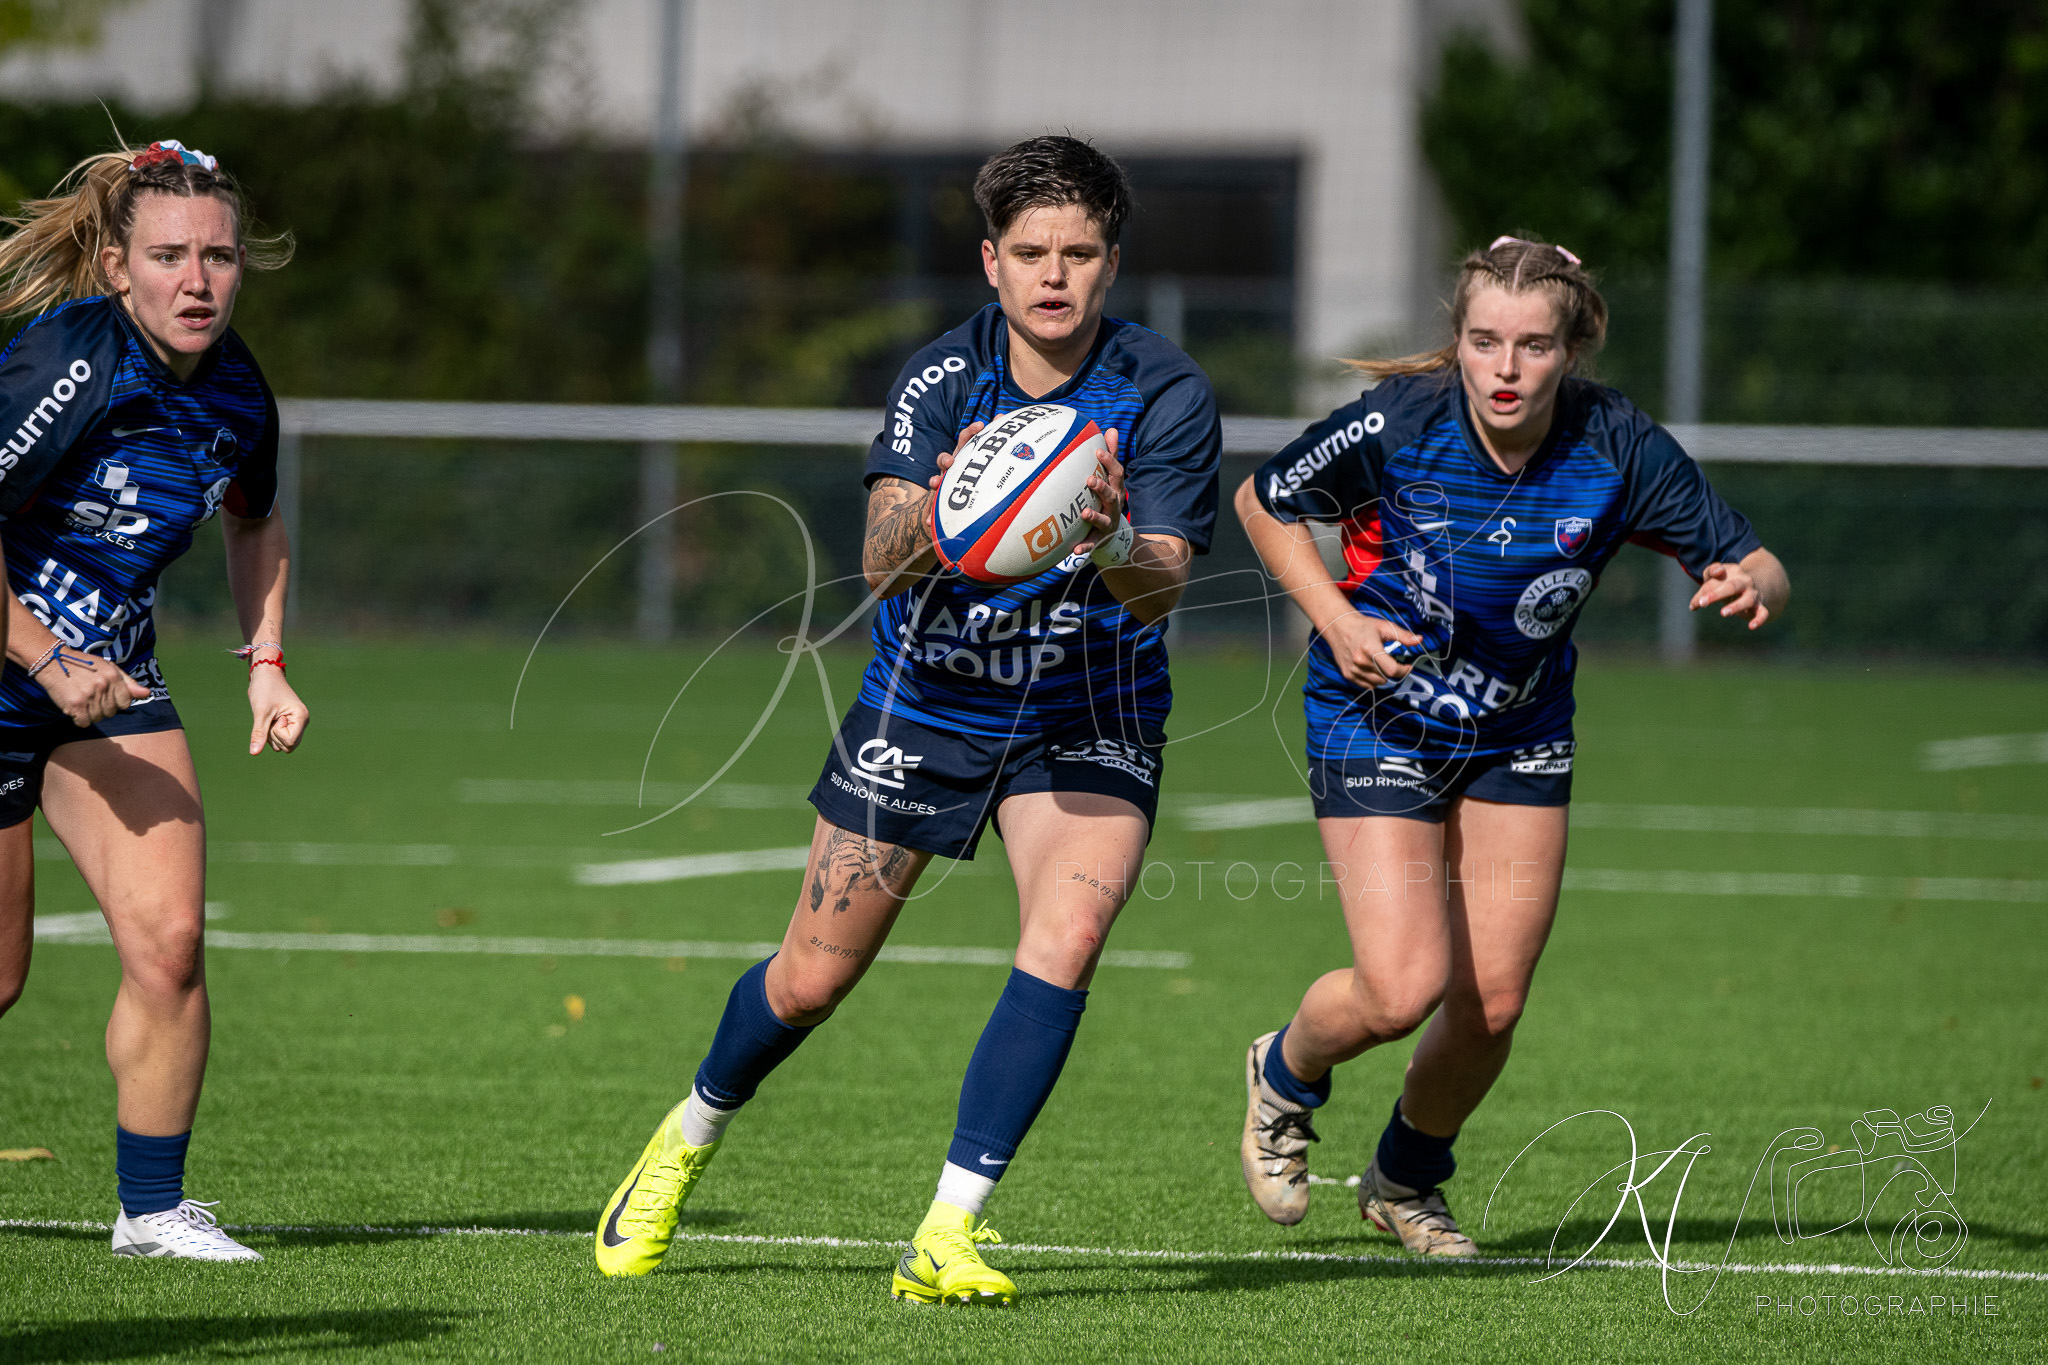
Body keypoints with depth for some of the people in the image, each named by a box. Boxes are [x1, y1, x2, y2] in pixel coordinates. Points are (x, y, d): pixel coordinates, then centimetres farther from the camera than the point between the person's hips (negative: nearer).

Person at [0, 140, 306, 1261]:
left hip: (110, 678, 5)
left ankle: (152, 1208, 2)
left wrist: (266, 662, 8)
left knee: (168, 940, -10)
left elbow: (252, 523, 19)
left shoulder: (235, 391, -3)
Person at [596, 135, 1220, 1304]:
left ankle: (949, 1236, -18)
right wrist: (935, 514, -47)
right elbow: (882, 560, -25)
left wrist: (1111, 548, -47)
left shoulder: (1167, 394, -17)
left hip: (1089, 715, -1)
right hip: (926, 704, 1)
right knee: (812, 980, 5)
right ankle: (690, 1141, 36)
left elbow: (1160, 592, -24)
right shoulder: (942, 380, -14)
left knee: (1067, 941, -24)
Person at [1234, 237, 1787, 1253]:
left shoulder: (1617, 446, -18)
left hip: (1519, 735, 3)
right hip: (1379, 714, -3)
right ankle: (1285, 1076, 21)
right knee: (1400, 992, -15)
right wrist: (1335, 621, -17)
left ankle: (1406, 1181, 32)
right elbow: (1264, 502, -5)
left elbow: (1757, 566, -11)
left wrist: (1748, 586, -35)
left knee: (1492, 1004, 2)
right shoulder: (1396, 424, -23)